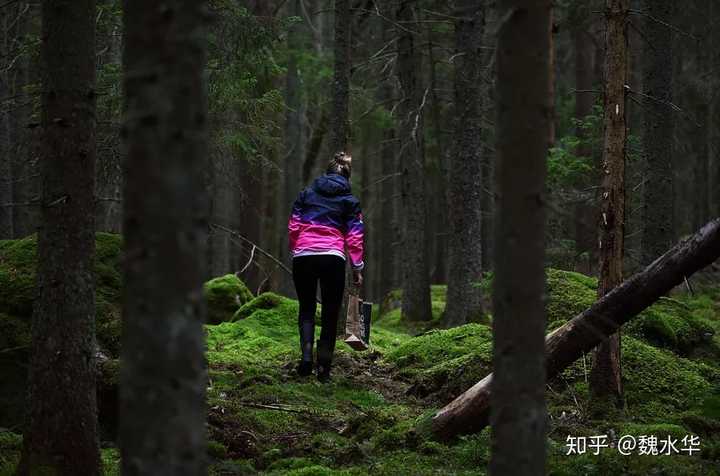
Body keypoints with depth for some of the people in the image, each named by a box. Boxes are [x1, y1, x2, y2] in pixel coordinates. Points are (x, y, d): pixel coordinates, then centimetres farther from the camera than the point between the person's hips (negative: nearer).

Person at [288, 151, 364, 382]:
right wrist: (357, 268, 7)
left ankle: (306, 353, -11)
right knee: (330, 314, 9)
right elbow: (354, 238, 4)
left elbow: (293, 227, 9)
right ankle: (324, 369, 6)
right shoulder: (350, 201, 9)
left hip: (303, 256, 1)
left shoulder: (307, 194, 12)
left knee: (306, 308, 14)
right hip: (333, 257, -1)